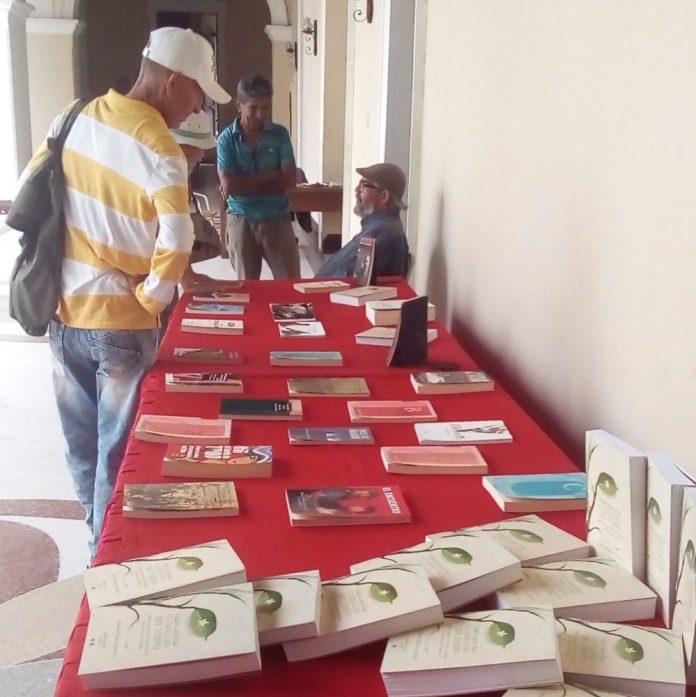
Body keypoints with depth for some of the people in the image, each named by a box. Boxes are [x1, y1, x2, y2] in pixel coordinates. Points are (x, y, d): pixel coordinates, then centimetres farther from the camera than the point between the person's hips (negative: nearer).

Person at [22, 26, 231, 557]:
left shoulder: (75, 118, 2)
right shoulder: (160, 151, -18)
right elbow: (175, 246, -30)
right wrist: (152, 298, -14)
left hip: (63, 310, 7)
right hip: (120, 321, -6)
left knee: (83, 439, 21)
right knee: (119, 449, 10)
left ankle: (99, 531, 40)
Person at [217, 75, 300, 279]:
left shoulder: (280, 135, 1)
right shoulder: (226, 139, -3)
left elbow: (289, 180, -8)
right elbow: (228, 185, -14)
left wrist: (244, 185, -11)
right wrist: (270, 174, -10)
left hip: (277, 219, 1)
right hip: (241, 221, 0)